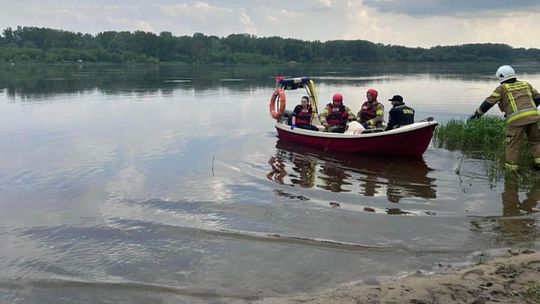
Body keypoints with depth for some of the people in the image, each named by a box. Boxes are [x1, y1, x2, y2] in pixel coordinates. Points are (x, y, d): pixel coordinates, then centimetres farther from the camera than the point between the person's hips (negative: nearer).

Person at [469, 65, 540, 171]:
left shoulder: (502, 88, 4)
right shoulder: (525, 84, 18)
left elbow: (488, 102, 2)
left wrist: (477, 113, 11)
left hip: (517, 119, -4)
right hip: (531, 116, 5)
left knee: (512, 145, 5)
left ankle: (511, 169, 8)